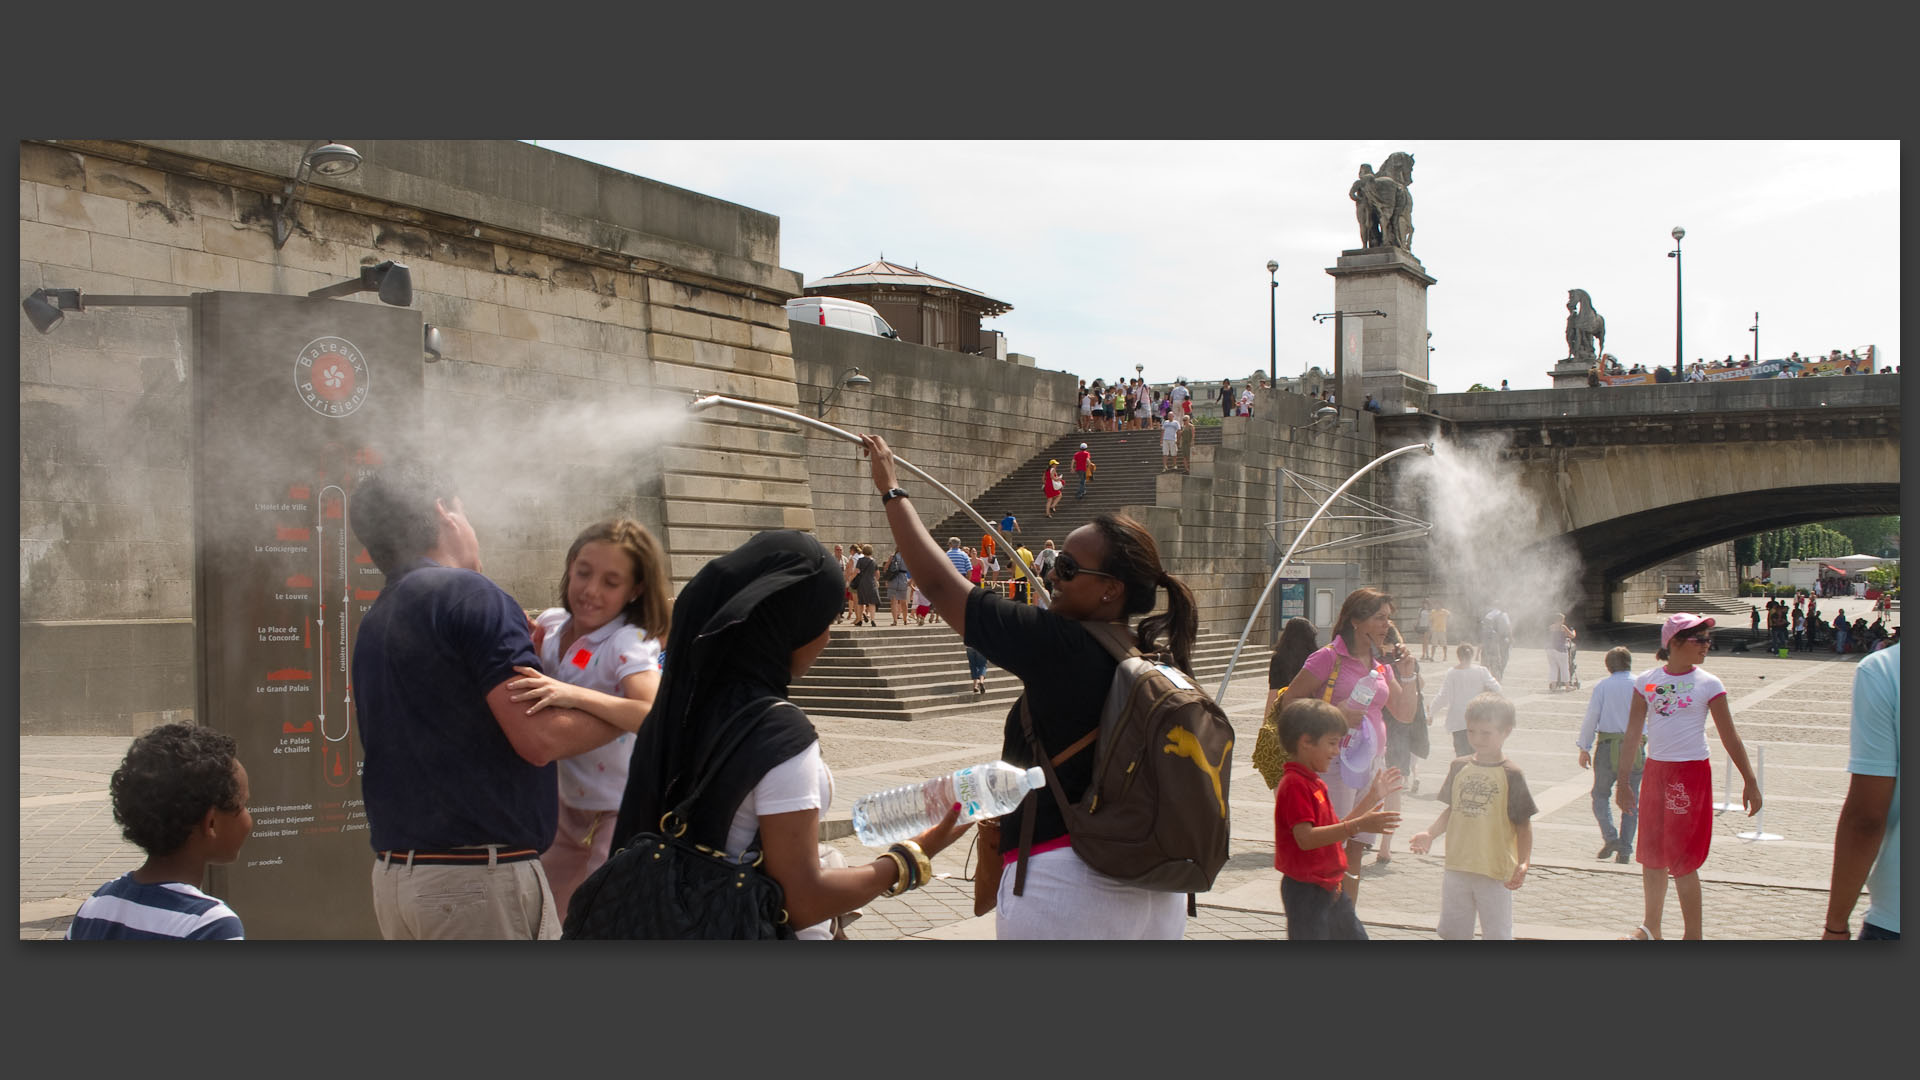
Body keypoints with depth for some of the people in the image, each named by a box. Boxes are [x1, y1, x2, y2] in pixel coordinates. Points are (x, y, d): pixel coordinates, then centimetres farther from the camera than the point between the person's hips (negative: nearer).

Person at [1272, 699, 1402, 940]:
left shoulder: (1316, 784, 14)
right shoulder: (1294, 784, -18)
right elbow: (1305, 838, -29)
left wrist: (1372, 798, 20)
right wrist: (1358, 825, -34)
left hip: (1332, 887, 10)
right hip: (1306, 891, -10)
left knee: (1354, 936, 16)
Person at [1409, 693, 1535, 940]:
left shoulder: (1511, 775, -10)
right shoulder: (1459, 767, 3)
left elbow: (1523, 824, -8)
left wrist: (1523, 864, -18)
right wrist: (1430, 834, -4)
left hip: (1495, 871, -5)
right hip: (1457, 866, 5)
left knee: (1497, 935, 4)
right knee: (1452, 932, 15)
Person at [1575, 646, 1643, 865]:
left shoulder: (1602, 686, -1)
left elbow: (1591, 717, -3)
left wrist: (1584, 748, 4)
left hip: (1607, 744, -2)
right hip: (1636, 745, 2)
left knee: (1601, 794, 12)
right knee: (1631, 799, 8)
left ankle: (1609, 837, -7)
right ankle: (1625, 850, 6)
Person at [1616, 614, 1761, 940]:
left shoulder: (1708, 684, -6)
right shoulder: (1646, 681, 1)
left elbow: (1729, 737, -1)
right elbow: (1633, 732, 8)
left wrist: (1750, 782, -3)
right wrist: (1622, 780, 10)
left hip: (1691, 773, -4)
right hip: (1655, 770, 4)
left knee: (1681, 858, -2)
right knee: (1651, 854, 13)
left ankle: (1693, 934, 11)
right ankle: (1651, 928, 30)